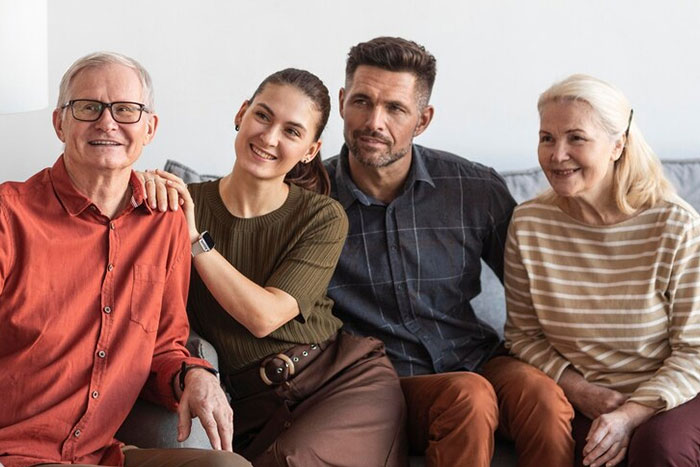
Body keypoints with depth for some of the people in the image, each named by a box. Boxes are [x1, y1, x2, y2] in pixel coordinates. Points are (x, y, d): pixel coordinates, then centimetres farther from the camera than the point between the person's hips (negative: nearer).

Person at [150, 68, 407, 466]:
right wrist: (141, 185, -21)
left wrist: (195, 239, -14)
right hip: (255, 402, 1)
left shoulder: (324, 219, 1)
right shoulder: (185, 203, 5)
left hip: (348, 378, -1)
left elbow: (264, 316, -10)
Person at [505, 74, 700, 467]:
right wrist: (581, 392, -9)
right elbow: (523, 333, 5)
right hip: (578, 401, 1)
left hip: (667, 395, -1)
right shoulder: (529, 224, -3)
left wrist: (631, 414, -19)